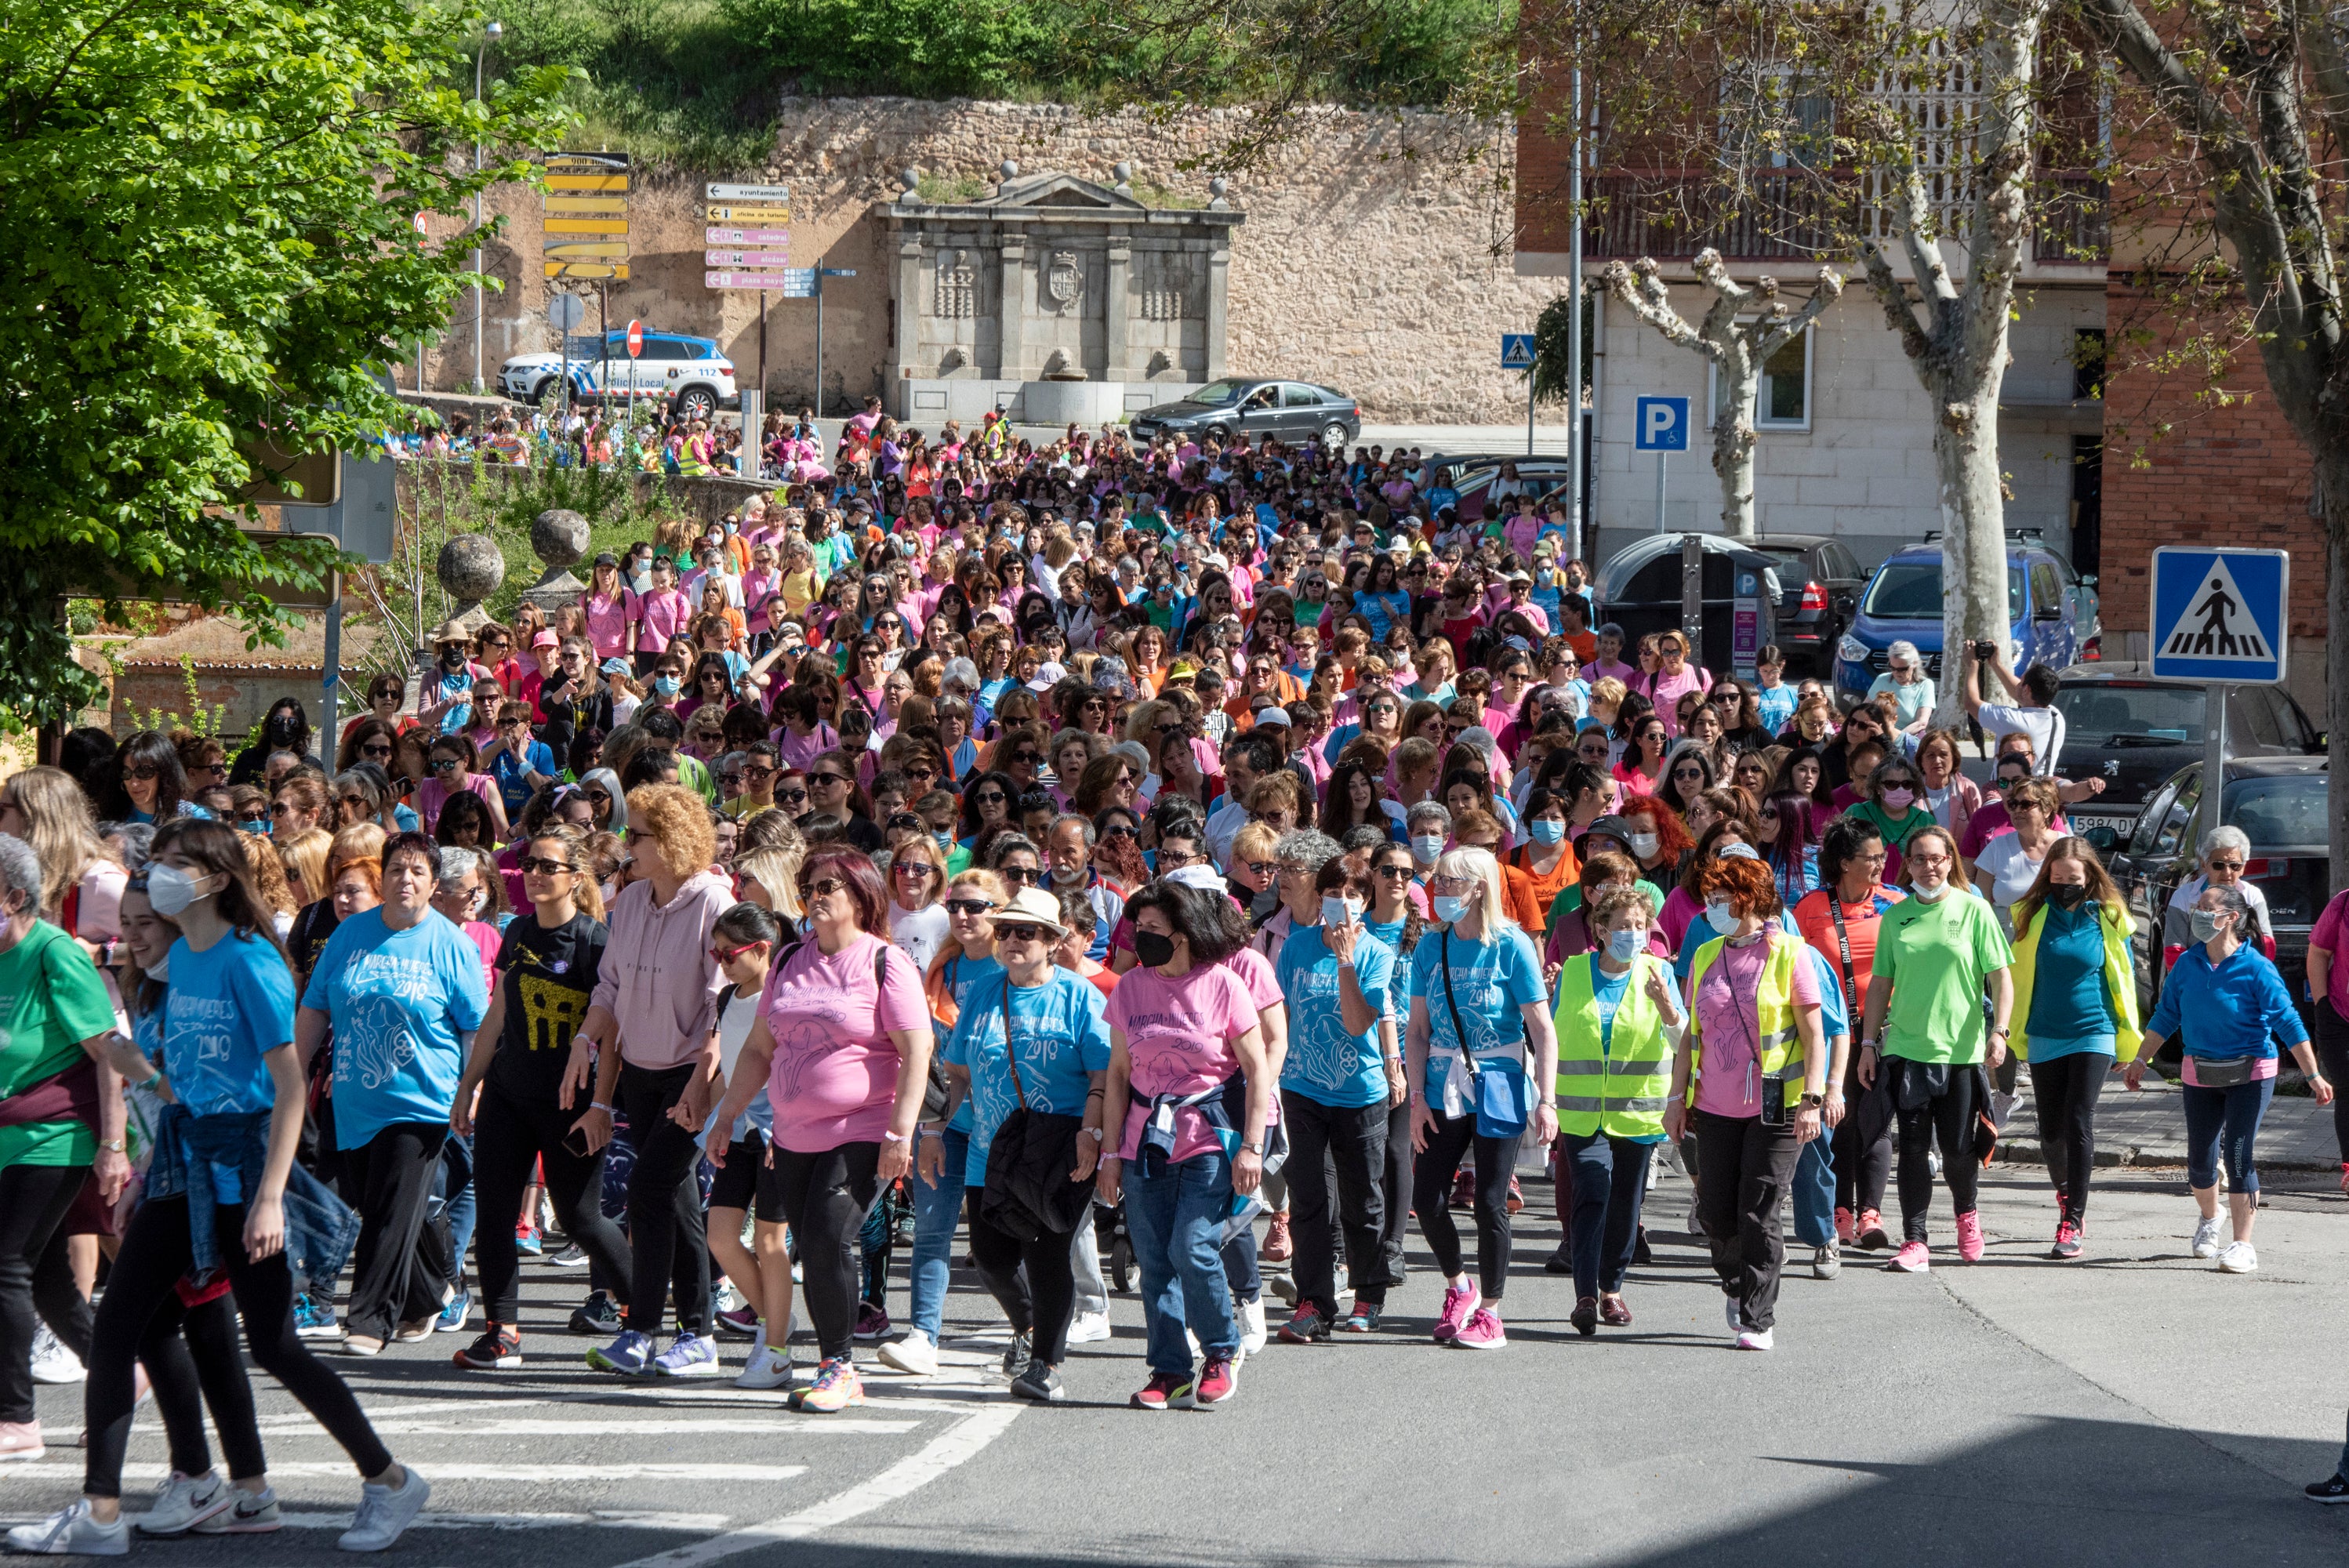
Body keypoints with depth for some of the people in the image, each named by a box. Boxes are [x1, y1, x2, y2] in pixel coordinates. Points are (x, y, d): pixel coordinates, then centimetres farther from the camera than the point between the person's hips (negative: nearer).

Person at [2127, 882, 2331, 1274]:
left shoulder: (2256, 968, -13)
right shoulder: (2188, 964, 0)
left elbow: (2288, 1023, -12)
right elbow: (2165, 1017, 12)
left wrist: (2313, 1075, -14)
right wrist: (2141, 1061, 11)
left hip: (2249, 1075, -4)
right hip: (2200, 1075, 4)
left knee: (2238, 1154, -13)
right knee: (2200, 1158, 8)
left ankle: (2242, 1245, -7)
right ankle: (2209, 1218, 39)